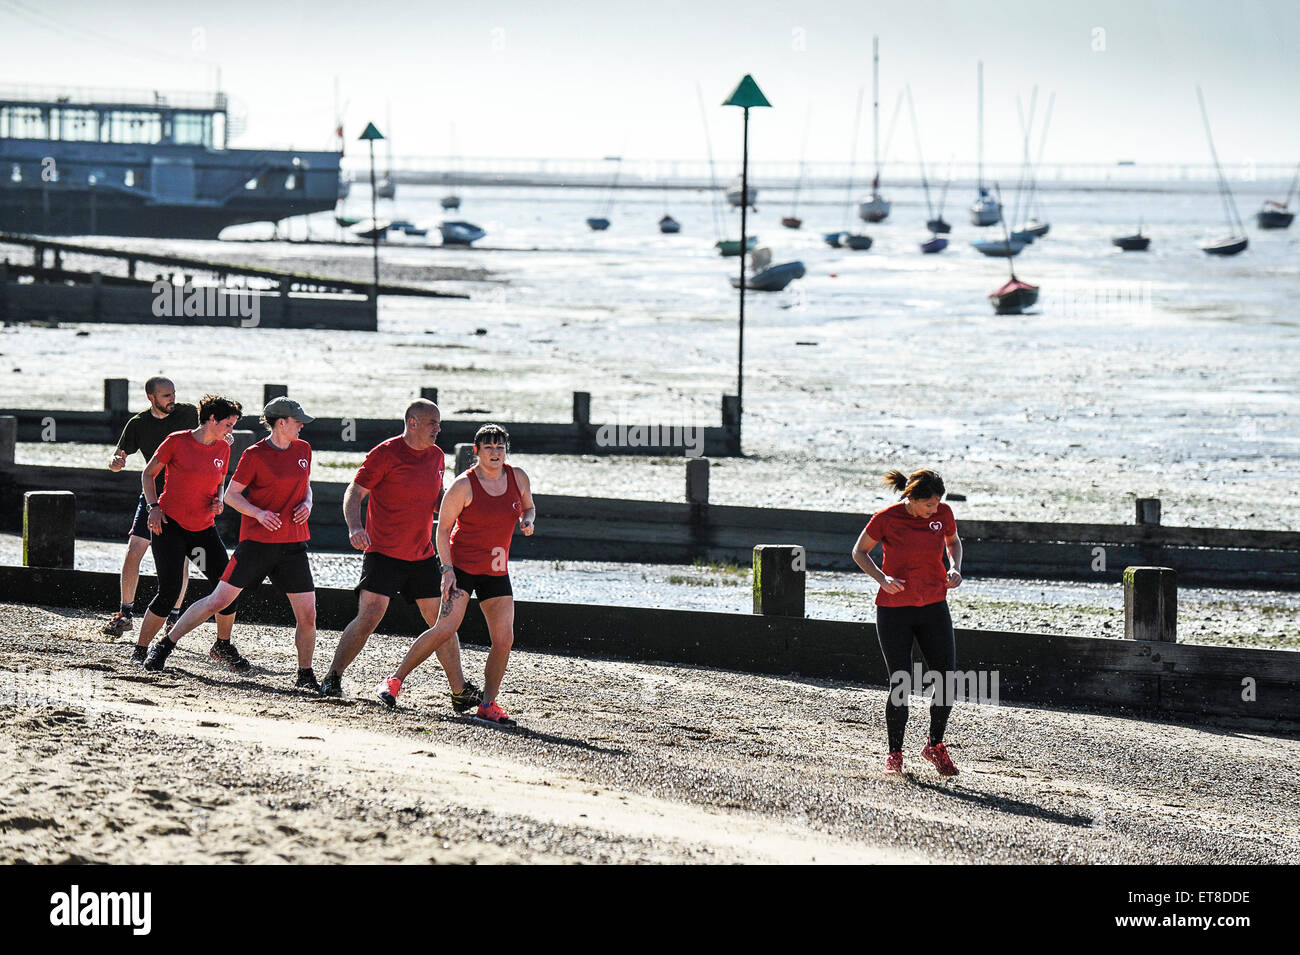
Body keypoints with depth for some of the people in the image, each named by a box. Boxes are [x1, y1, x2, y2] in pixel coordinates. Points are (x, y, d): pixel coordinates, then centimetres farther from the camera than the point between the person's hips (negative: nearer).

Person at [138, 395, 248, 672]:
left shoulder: (223, 448, 7)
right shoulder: (177, 441, -8)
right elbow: (148, 473, 1)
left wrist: (218, 501, 1)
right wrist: (153, 507, -10)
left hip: (204, 528, 5)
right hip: (169, 525, -5)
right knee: (169, 591, -15)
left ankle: (223, 646, 18)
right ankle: (141, 651, -2)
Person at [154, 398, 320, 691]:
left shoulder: (303, 450, 8)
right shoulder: (255, 455, -8)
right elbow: (231, 495, -3)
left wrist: (307, 504, 1)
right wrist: (258, 513, -19)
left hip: (293, 544, 4)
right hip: (256, 542, -4)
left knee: (307, 615, -2)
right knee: (219, 600, -4)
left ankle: (305, 675, 15)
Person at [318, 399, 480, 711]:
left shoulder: (437, 456, 10)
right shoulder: (385, 453, -9)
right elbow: (354, 493, -11)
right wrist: (355, 527, -28)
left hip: (423, 556, 6)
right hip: (383, 554, -6)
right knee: (368, 618, -13)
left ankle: (460, 691, 12)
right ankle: (332, 678, 0)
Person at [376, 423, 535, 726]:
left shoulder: (518, 478, 3)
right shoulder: (464, 485, -11)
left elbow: (529, 508, 20)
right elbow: (443, 529, -7)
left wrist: (527, 522, -4)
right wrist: (447, 568, -15)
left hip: (497, 571, 5)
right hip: (462, 565, -5)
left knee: (504, 639, -5)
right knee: (445, 628, -18)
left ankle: (488, 704, 6)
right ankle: (395, 680, -4)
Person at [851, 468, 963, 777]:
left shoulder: (943, 513, -4)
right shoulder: (886, 518, -13)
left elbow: (953, 541, 17)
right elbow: (859, 551, 1)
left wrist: (954, 568, -3)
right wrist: (882, 579, -16)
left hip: (934, 607, 3)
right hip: (894, 610, -3)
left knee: (947, 680, -4)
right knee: (901, 685, -5)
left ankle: (935, 745, 18)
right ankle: (894, 754, 14)